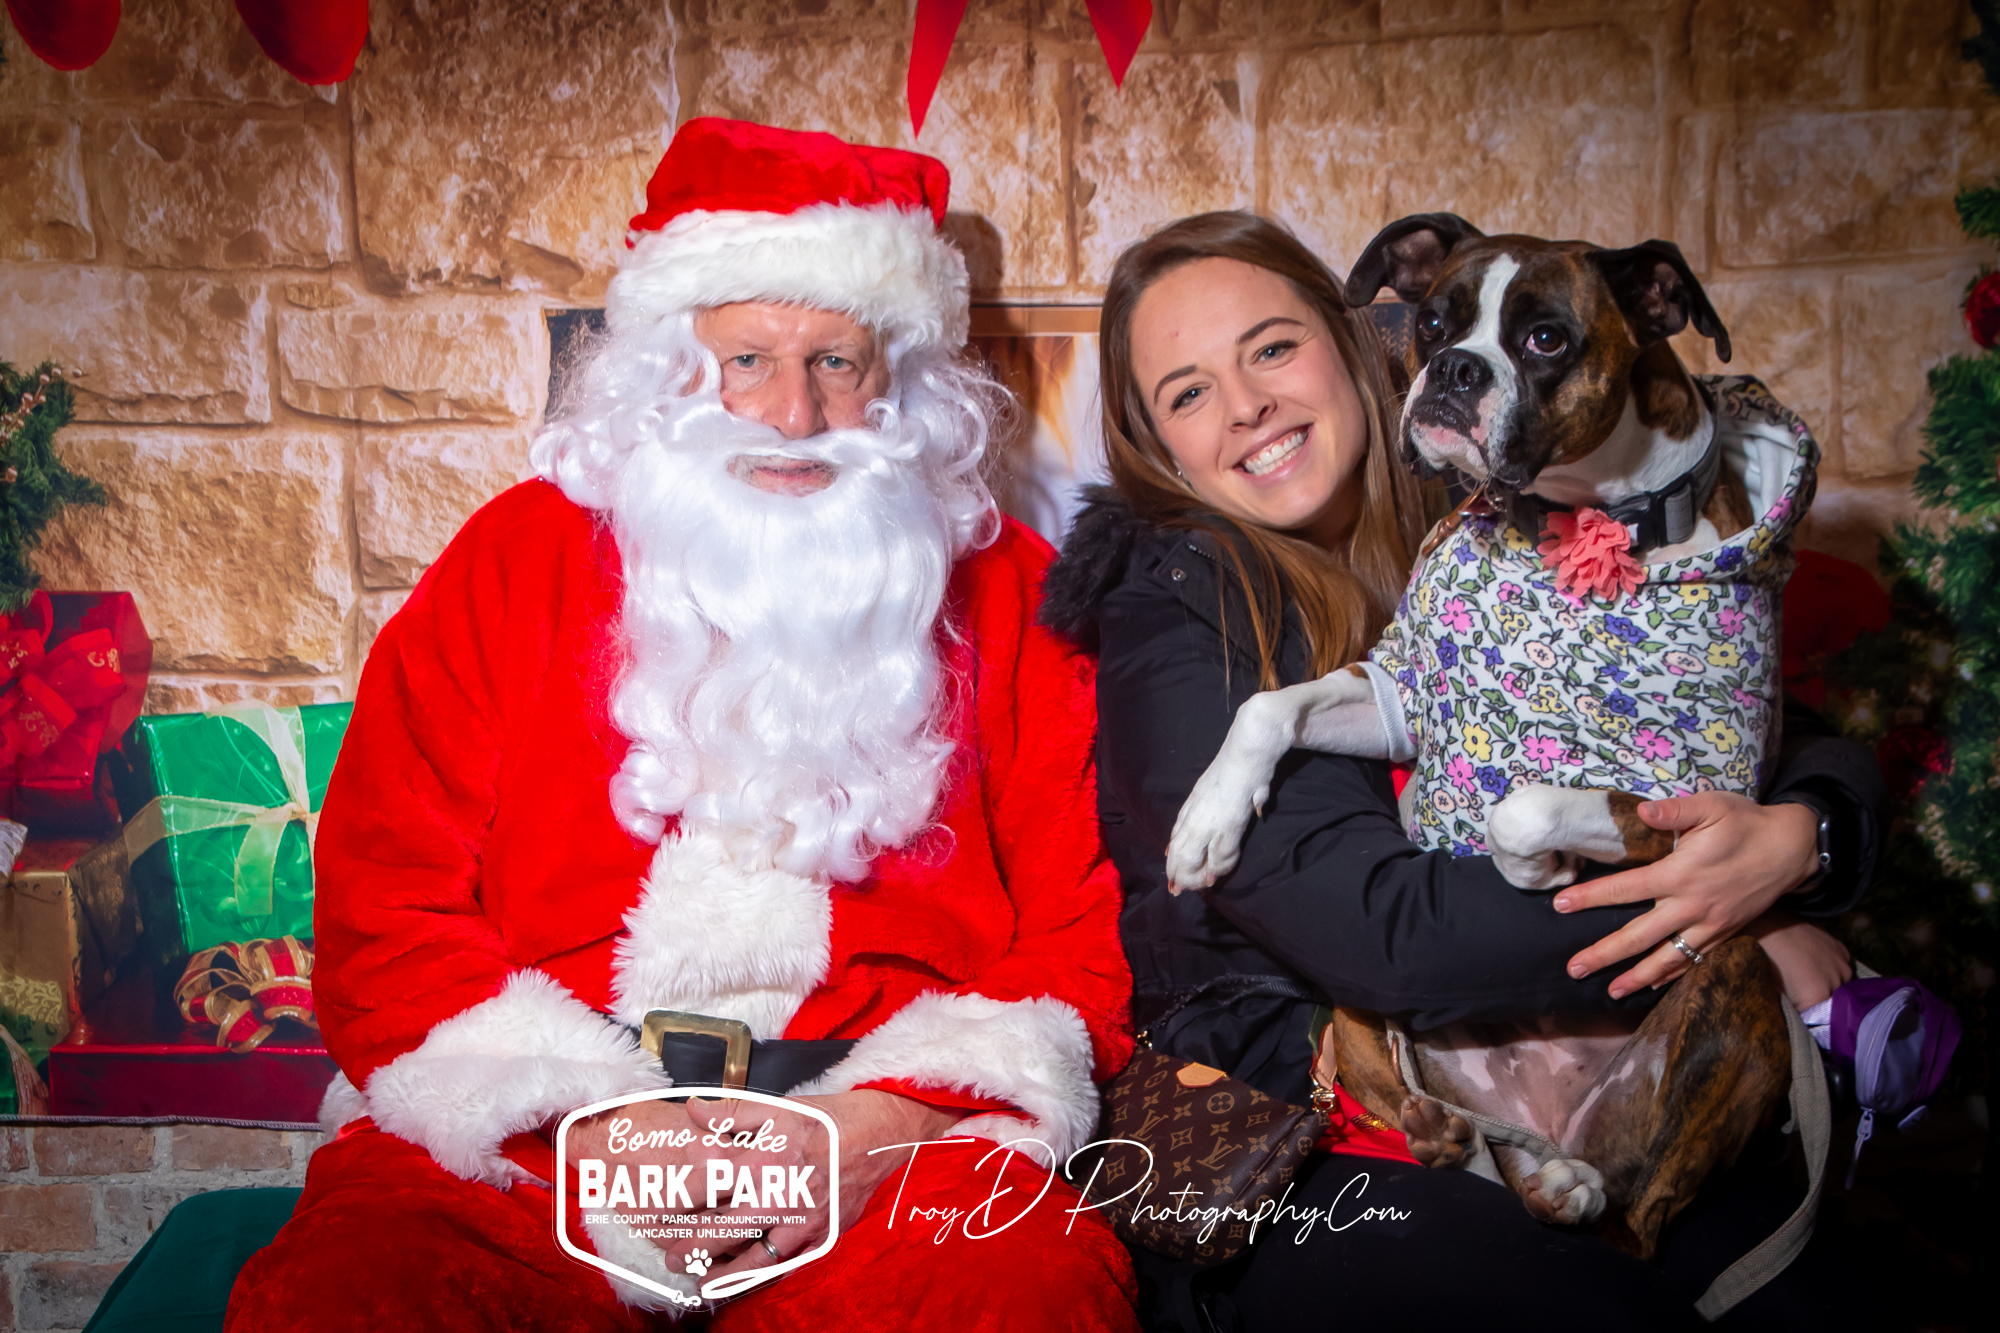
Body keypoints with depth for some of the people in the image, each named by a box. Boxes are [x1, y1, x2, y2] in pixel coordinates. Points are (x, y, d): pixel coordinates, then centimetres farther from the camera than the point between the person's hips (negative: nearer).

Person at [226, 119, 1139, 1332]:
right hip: (528, 1145, 1)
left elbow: (1084, 933, 5)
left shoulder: (1006, 594, 10)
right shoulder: (517, 561, 11)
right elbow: (382, 908, 6)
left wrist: (887, 1119, -12)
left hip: (898, 1146, 0)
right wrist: (583, 1120, -9)